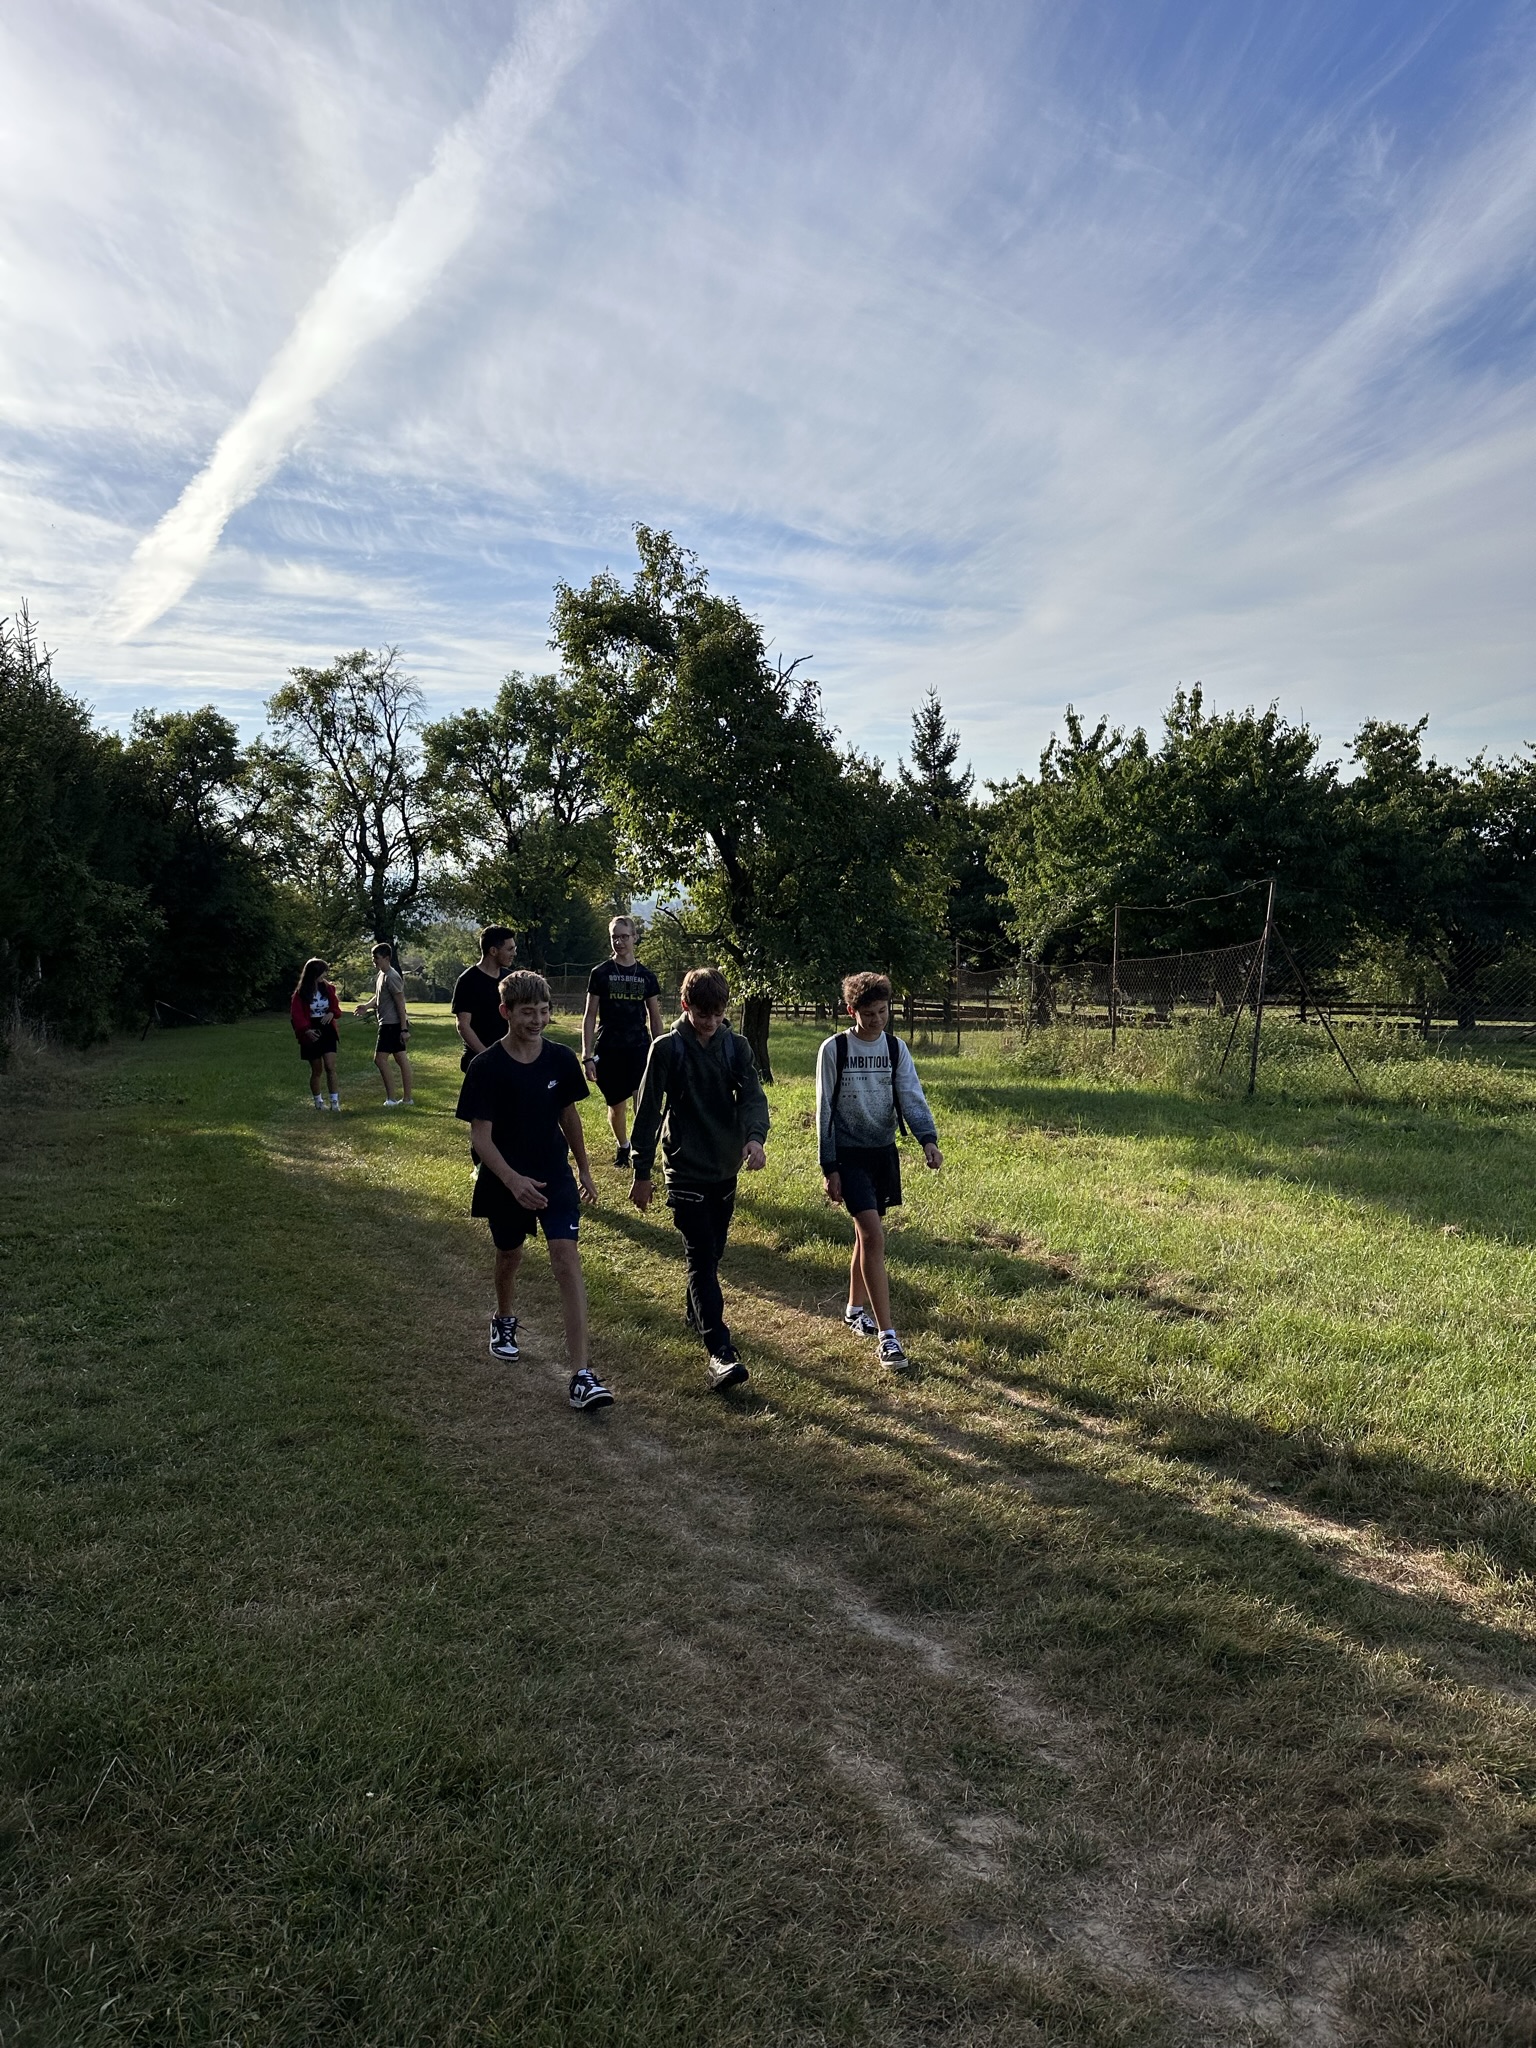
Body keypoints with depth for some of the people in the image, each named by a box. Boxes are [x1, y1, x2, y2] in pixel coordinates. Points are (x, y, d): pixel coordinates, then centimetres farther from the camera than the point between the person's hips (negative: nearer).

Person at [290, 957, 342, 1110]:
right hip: (311, 1034, -2)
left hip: (327, 1031, 2)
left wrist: (332, 1013, -12)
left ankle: (335, 1101, -9)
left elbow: (336, 1006, 12)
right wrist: (306, 1030, -27)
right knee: (317, 1070, 8)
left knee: (330, 1067, -11)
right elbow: (296, 1014, -11)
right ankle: (318, 1101, 24)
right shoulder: (300, 993, -8)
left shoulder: (328, 988, 2)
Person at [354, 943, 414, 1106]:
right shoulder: (380, 974, 13)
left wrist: (404, 1028, -21)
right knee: (401, 1059, 10)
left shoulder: (391, 977, -17)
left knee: (380, 1058, -9)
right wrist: (367, 1006, 6)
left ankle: (390, 1098, -5)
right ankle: (407, 1098, 13)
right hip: (389, 1024, 10)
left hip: (392, 1024, -10)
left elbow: (401, 1003, -19)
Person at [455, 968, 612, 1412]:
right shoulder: (486, 1067, -15)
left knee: (566, 1260, -12)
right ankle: (504, 1321, 53)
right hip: (505, 1183, -1)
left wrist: (584, 1171, 14)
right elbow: (480, 1135, -16)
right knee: (509, 1257, 19)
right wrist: (513, 1180, -30)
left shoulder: (560, 1059, -5)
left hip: (556, 1179, 1)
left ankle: (581, 1374, -13)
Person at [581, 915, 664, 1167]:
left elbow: (655, 1019, 12)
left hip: (640, 1049, 1)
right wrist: (587, 1056, -5)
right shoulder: (600, 973, 2)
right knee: (617, 1107, 10)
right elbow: (589, 1016, 1)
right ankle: (622, 1146, 35)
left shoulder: (646, 976, 7)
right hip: (609, 1051, 0)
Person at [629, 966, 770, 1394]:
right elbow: (648, 1111, -3)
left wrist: (754, 1137, -31)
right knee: (701, 1256, -11)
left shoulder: (736, 1047, 2)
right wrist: (642, 1172, -2)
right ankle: (720, 1352, -16)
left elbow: (752, 1096, -10)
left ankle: (697, 1314, 41)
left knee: (712, 1251, 17)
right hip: (685, 1169, -4)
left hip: (726, 1167, 4)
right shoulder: (666, 1048, -7)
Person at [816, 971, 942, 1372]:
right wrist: (829, 1167, -8)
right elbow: (825, 1111, -6)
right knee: (874, 1236, -14)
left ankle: (855, 1308, 36)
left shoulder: (895, 1048, 2)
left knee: (866, 1231, 15)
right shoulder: (834, 1049, -9)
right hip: (849, 1154, -4)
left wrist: (927, 1138, -24)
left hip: (883, 1151, 4)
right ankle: (887, 1336, -12)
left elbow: (912, 1097, -6)